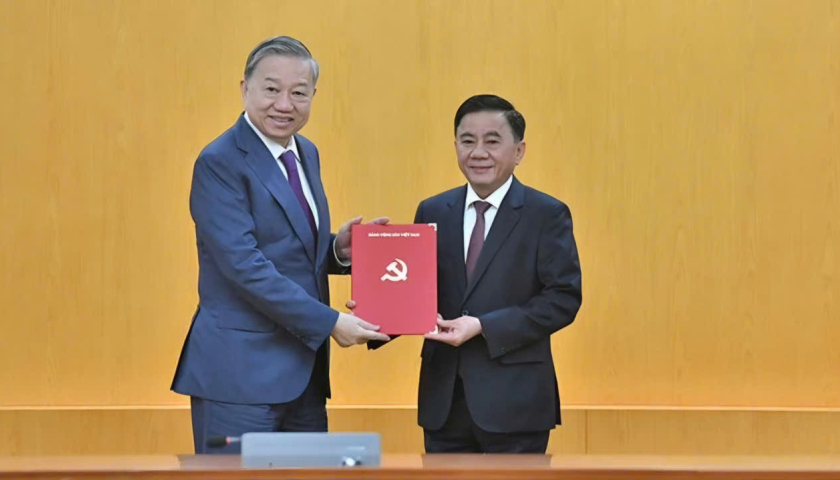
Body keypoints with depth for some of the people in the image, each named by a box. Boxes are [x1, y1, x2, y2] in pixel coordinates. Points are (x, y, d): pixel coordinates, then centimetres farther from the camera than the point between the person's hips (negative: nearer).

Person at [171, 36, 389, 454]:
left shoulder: (307, 155, 13)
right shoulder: (220, 163, -12)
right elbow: (244, 265, -19)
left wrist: (338, 249, -1)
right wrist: (329, 322, -19)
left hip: (304, 372, 8)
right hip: (240, 372, -8)